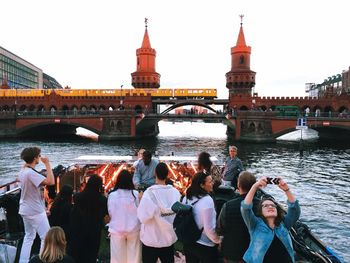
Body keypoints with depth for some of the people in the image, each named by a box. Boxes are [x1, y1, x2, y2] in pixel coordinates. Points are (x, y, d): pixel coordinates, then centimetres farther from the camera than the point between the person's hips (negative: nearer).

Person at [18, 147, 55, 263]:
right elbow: (50, 182, -35)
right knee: (46, 237, 1)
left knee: (29, 236, 20)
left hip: (25, 209, 10)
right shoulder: (31, 173, -25)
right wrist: (47, 163, -28)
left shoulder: (22, 171, 3)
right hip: (35, 211, -10)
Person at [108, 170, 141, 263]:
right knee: (134, 255, 12)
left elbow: (110, 213, -1)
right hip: (134, 229, 0)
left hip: (117, 229, 0)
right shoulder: (136, 194, -11)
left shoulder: (112, 195, -11)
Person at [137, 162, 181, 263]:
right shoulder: (175, 192, -9)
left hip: (151, 240, -3)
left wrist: (140, 201, -8)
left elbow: (143, 217, -22)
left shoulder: (150, 192, -22)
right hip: (170, 238, 4)